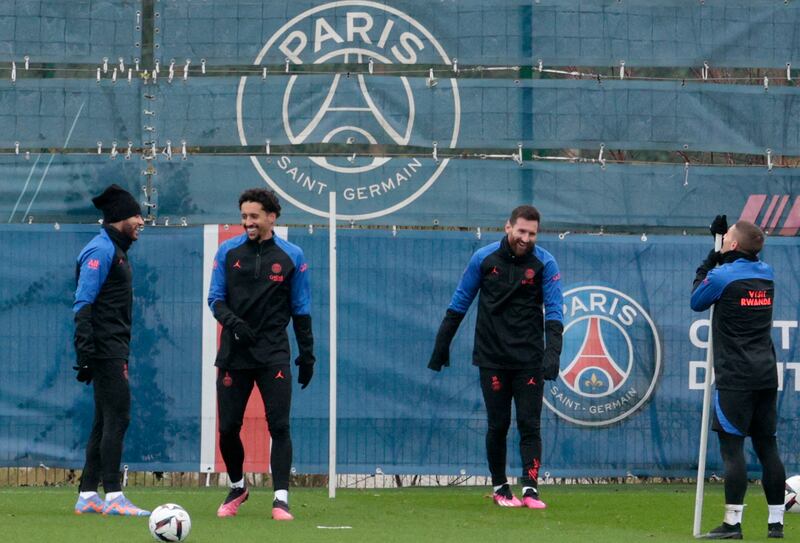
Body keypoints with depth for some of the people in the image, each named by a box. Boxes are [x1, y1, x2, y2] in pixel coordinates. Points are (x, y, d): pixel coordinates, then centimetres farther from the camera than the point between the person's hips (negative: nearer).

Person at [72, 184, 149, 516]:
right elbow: (84, 304, -18)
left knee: (106, 422, 10)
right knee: (117, 417, -12)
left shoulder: (115, 250, 20)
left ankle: (87, 496, 13)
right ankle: (113, 497, -14)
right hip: (106, 350, -10)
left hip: (113, 351, 10)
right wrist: (85, 352, -24)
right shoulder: (101, 250, -11)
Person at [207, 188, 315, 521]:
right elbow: (215, 298, 6)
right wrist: (231, 321, -15)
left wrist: (307, 354, 6)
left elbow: (300, 309, 8)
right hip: (234, 353, 1)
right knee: (228, 428, 3)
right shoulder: (228, 252, 5)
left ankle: (281, 499, -7)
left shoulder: (291, 257, 3)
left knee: (279, 426, -10)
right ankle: (237, 488, 26)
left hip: (273, 355, -1)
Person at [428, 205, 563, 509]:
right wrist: (442, 343, 9)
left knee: (529, 424, -6)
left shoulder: (545, 264, -3)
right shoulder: (484, 258, 0)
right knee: (497, 425, 5)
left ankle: (530, 489, -9)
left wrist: (552, 350, -22)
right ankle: (500, 489, 15)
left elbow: (554, 310, -7)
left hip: (529, 359, -1)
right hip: (492, 358, 1)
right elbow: (460, 302, 9)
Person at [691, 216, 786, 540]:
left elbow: (697, 302, 7)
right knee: (767, 447, 9)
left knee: (732, 447, -7)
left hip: (735, 378, -6)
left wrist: (707, 263, 15)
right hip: (766, 376, 6)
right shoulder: (767, 274, 9)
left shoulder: (721, 276, -11)